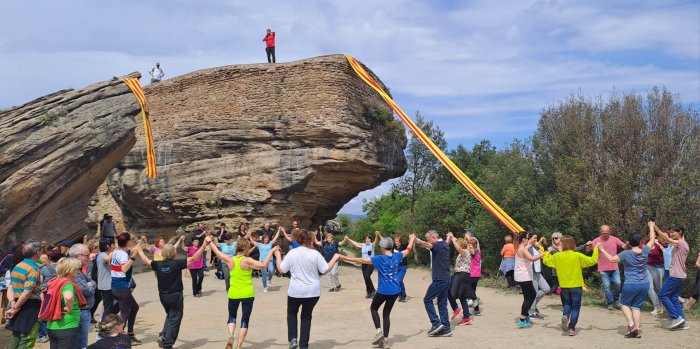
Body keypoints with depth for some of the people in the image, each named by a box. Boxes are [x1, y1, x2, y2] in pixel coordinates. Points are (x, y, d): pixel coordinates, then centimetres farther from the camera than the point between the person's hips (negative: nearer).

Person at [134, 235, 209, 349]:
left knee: (169, 316, 27)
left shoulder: (158, 264, -5)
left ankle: (163, 335, 9)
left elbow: (146, 261, 13)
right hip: (176, 296, -5)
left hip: (163, 296, 5)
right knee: (174, 320, 7)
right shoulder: (177, 264, -16)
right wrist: (204, 246, -15)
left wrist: (140, 252, 32)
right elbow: (193, 258, -17)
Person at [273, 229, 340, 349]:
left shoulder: (292, 253, -7)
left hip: (296, 291, 0)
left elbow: (281, 270, -1)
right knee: (306, 316, 15)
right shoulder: (315, 253, -8)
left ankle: (293, 339, 8)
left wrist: (278, 256, 13)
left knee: (291, 313, 23)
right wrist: (335, 258, 8)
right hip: (313, 291, 0)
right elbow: (325, 270, -5)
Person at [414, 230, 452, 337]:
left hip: (439, 279, -9)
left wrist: (416, 240, -35)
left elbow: (426, 245, -31)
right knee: (442, 303, 10)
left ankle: (436, 323, -3)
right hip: (446, 279, 10)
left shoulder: (439, 245, -13)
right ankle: (446, 329, 10)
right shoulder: (445, 245, 16)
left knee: (427, 300, -1)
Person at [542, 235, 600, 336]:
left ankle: (565, 316, -9)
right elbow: (593, 261, -10)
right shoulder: (578, 256, -11)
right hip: (576, 286, -2)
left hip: (564, 287, 2)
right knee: (575, 307, 8)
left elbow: (545, 261, 8)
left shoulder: (557, 256, -4)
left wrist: (549, 251, 24)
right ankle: (572, 328, 4)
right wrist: (595, 249, 4)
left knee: (567, 304, 21)